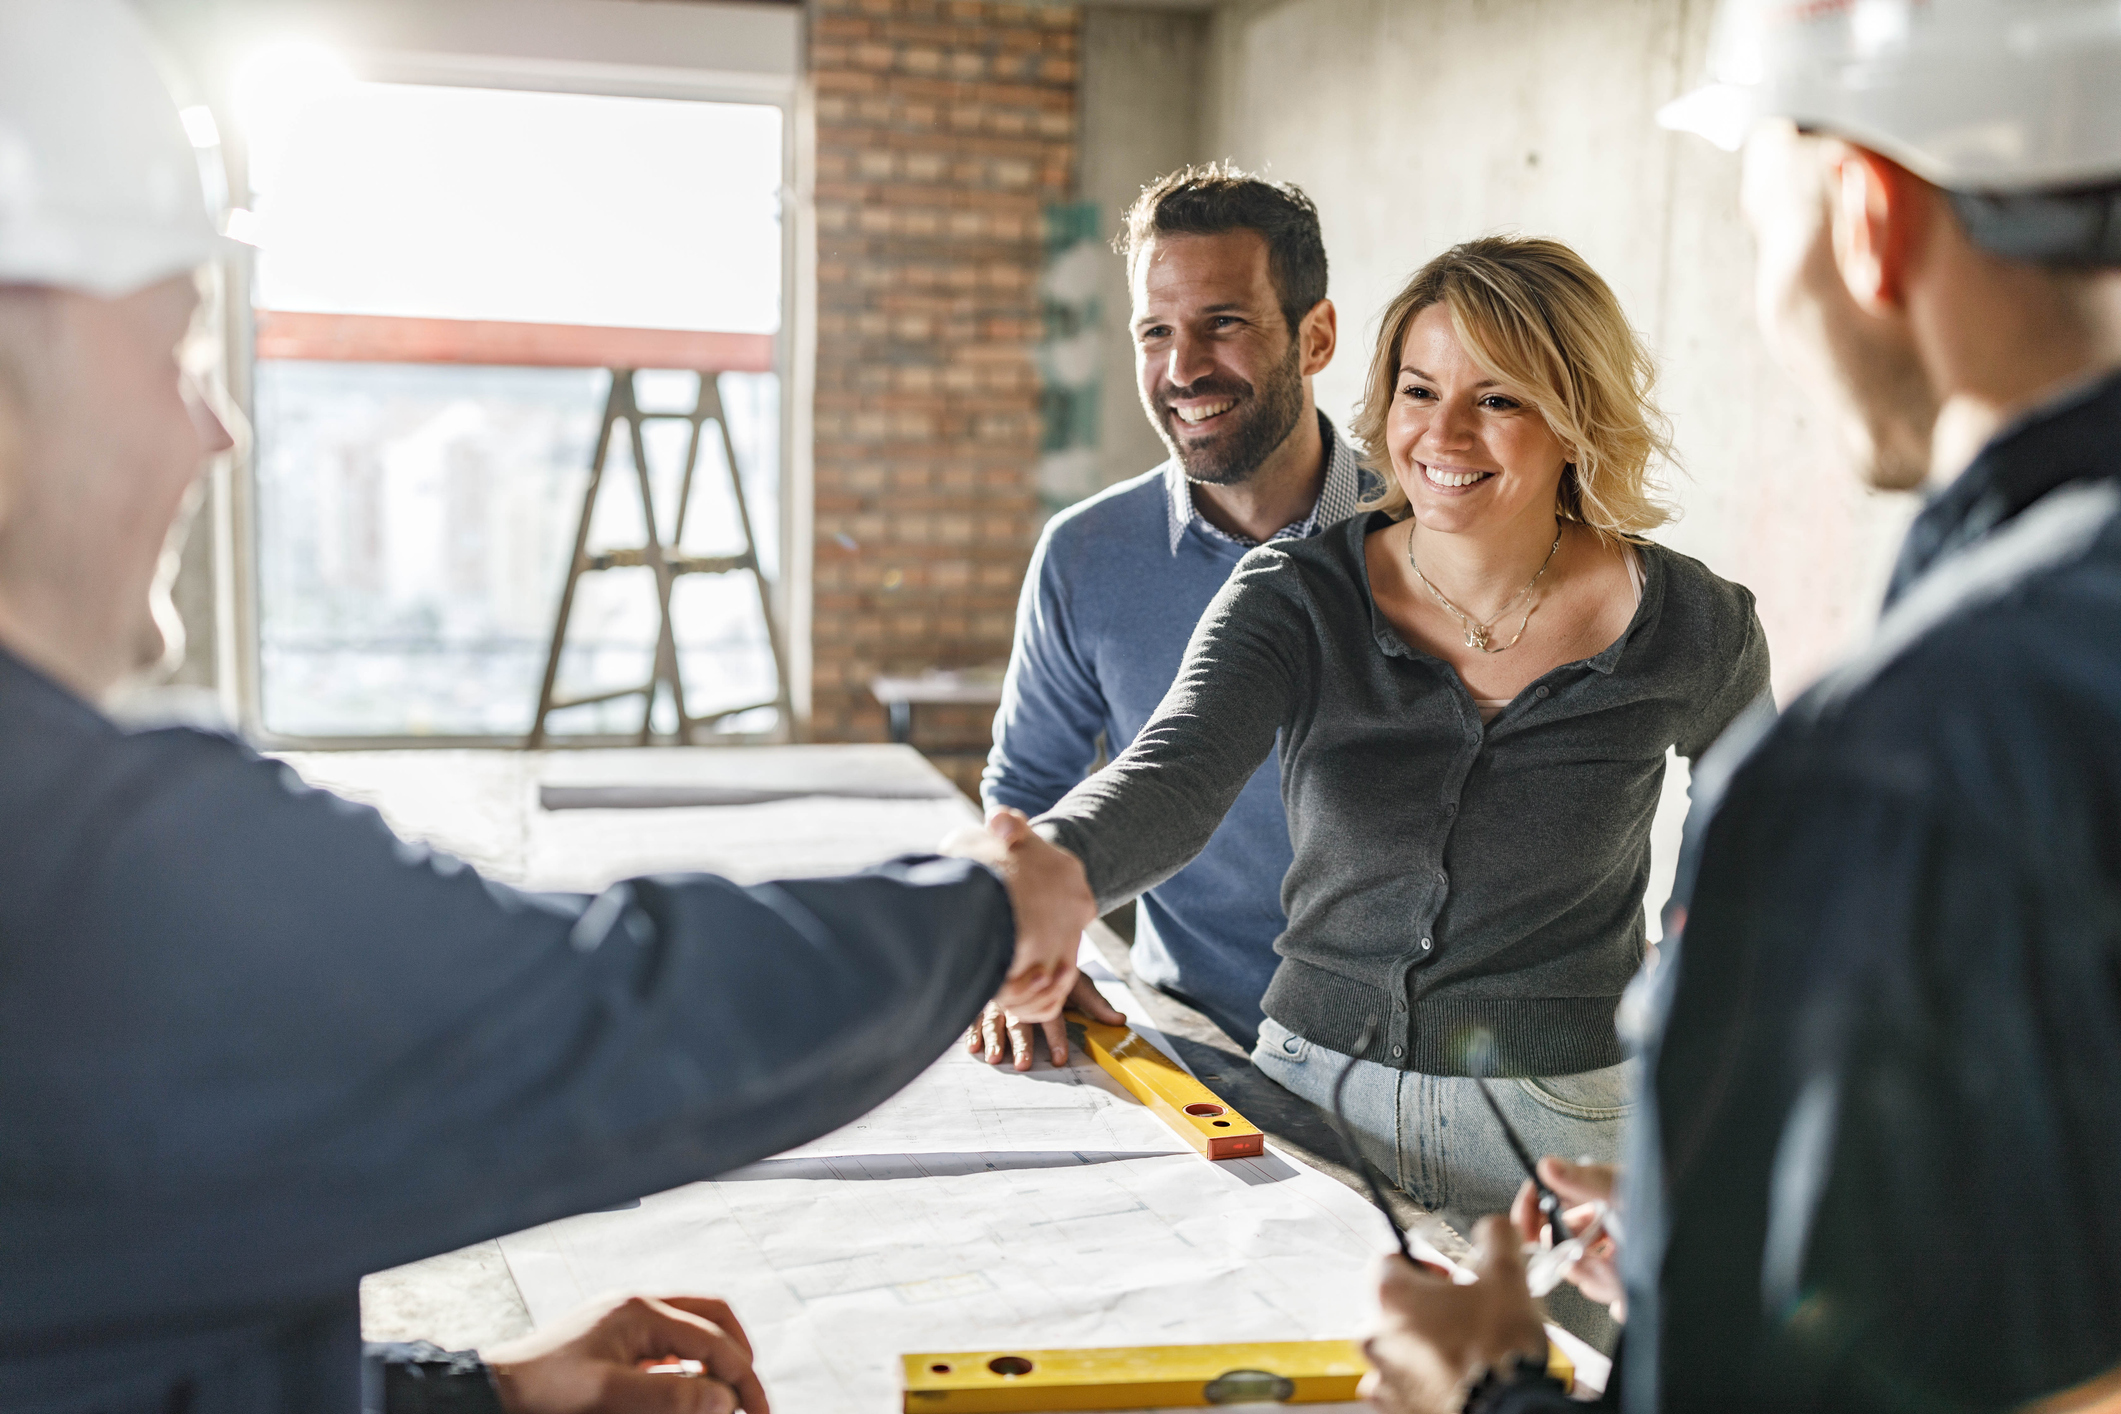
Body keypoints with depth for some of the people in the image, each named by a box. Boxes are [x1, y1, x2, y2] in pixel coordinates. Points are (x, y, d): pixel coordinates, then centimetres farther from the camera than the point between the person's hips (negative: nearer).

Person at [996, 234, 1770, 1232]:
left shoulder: (1693, 631, -6)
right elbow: (1173, 777, -25)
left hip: (1563, 1124, -1)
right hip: (1317, 1095, 1)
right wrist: (1044, 870, -45)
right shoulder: (1296, 597, -7)